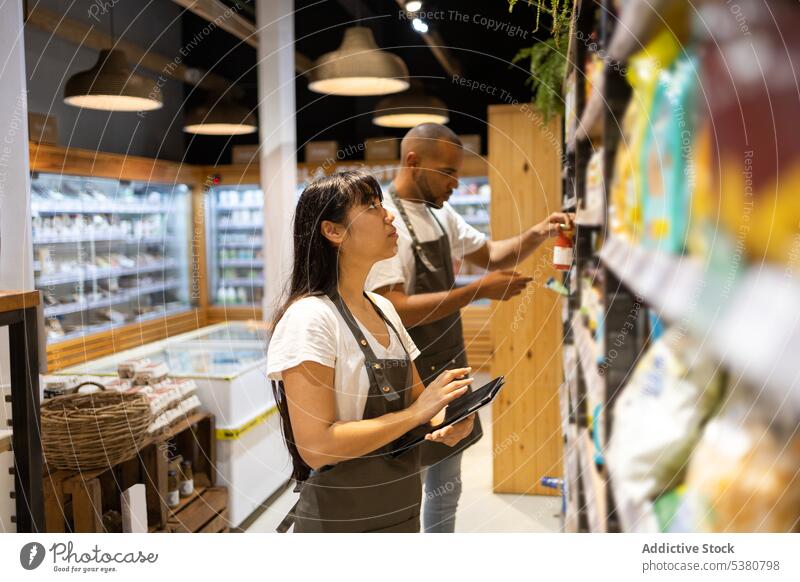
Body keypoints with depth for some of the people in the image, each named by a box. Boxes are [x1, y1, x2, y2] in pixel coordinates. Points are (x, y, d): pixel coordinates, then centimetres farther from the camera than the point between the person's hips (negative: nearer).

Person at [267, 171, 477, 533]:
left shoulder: (384, 310, 4)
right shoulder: (308, 318, -20)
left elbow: (416, 396, 12)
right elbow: (316, 445, -26)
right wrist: (416, 413, -25)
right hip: (339, 520, -8)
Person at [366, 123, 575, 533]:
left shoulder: (442, 214, 7)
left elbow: (490, 254, 18)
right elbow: (392, 310, -26)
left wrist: (538, 234, 0)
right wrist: (478, 291, -25)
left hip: (449, 371, 9)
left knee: (446, 491, 20)